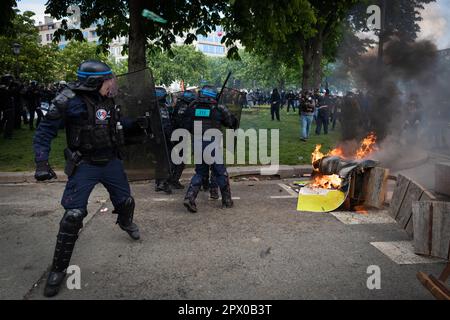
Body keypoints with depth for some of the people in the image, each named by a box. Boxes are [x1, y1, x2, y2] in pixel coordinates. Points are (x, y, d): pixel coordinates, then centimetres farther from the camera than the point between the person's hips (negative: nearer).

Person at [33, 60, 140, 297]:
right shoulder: (71, 102, -18)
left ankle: (126, 223, 55)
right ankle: (58, 269, 5)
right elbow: (45, 131, -14)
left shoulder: (108, 101, 0)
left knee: (125, 201, 18)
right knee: (73, 215, -11)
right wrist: (42, 163, -22)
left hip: (111, 162, 6)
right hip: (84, 165, -5)